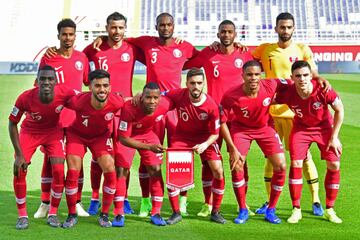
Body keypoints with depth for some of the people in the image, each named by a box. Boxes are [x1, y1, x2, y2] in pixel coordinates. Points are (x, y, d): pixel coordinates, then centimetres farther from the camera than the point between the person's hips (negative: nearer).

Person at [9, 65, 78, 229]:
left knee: (58, 171, -11)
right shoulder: (25, 98, -30)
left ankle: (52, 214, 9)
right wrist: (19, 154, -18)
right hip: (29, 131, 0)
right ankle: (22, 215, 7)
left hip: (54, 131, 0)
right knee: (19, 170, -11)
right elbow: (12, 124, -16)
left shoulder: (65, 93, -30)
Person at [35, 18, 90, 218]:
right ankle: (45, 203, 14)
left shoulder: (82, 57, 5)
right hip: (53, 117, -1)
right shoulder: (48, 58, -1)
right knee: (50, 159, 4)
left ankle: (77, 203, 15)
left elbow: (88, 82, 16)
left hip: (77, 117, 2)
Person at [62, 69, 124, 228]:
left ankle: (104, 215, 7)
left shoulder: (116, 102, -30)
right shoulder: (79, 101, -34)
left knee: (110, 171, -12)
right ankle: (72, 215, 10)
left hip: (101, 135, 1)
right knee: (73, 172, -10)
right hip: (77, 134, -1)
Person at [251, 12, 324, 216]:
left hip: (295, 111, -1)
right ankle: (270, 201, 18)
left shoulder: (302, 50, 4)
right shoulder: (264, 50, 7)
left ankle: (316, 200, 13)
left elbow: (313, 75, 2)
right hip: (271, 110, 2)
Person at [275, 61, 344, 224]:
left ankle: (329, 210, 12)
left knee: (334, 165, -6)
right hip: (301, 128, 0)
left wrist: (334, 136, -12)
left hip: (324, 127, 0)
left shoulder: (323, 90, -30)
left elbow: (339, 110, -14)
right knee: (296, 164, -14)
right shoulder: (287, 93, -28)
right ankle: (296, 210, 0)